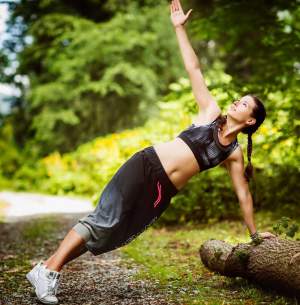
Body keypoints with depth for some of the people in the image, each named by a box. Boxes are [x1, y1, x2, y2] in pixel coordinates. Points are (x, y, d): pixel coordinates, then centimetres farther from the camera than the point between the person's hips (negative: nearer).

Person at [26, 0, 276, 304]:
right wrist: (179, 28, 5)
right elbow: (193, 69, 7)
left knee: (112, 235, -4)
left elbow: (243, 193, 17)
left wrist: (254, 232, 20)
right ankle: (47, 269, -12)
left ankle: (49, 271, 1)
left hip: (162, 193, 2)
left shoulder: (233, 154, 12)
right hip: (145, 165, -2)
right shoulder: (211, 113, 9)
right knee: (103, 219, -14)